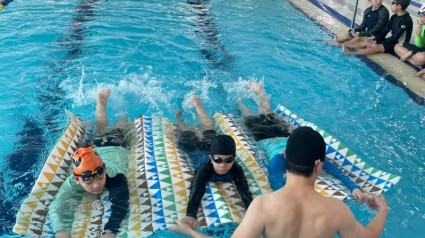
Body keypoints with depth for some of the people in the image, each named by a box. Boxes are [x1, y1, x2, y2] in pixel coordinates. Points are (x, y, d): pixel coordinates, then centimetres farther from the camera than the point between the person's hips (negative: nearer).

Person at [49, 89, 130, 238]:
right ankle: (101, 100, 54)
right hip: (96, 146, 2)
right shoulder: (73, 182, -46)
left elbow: (121, 204, -60)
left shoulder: (115, 175, -52)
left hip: (115, 146, -1)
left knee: (117, 132, 34)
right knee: (101, 132, 35)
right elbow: (55, 207, -55)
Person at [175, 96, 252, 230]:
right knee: (186, 135, 29)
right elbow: (195, 192, -61)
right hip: (197, 150, -3)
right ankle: (179, 118, 59)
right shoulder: (204, 169, -51)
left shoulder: (236, 170, -44)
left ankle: (197, 104, 56)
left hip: (210, 146, 3)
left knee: (209, 131, 33)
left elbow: (245, 192, -52)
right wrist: (191, 216, -79)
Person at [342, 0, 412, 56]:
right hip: (393, 41, 8)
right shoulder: (394, 17, 6)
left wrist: (377, 43, -22)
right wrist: (375, 41, -12)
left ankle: (352, 53, -39)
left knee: (377, 47, -30)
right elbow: (385, 30, 3)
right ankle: (344, 45, -16)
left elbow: (396, 37, -23)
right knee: (367, 42, -6)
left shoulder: (406, 20, -21)